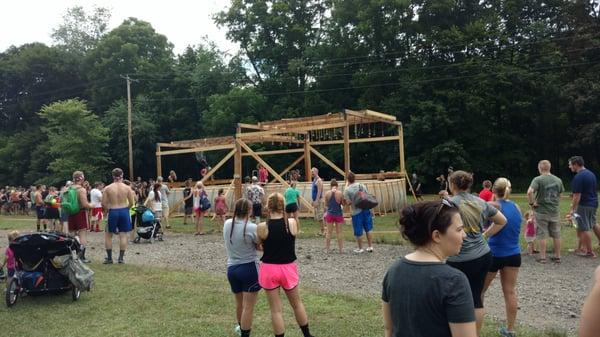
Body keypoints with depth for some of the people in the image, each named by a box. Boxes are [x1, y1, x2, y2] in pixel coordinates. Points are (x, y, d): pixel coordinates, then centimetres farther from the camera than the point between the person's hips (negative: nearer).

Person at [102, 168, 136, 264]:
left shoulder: (108, 188, -4)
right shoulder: (127, 188, -3)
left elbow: (103, 204, -4)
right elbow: (132, 203, -1)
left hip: (113, 212, 0)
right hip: (124, 211, 1)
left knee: (108, 235, 14)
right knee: (123, 235, 6)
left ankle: (109, 258, 15)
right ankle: (121, 257, 7)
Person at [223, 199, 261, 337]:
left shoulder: (227, 224, -3)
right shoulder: (252, 227, -19)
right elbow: (261, 246, -7)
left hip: (231, 268, 6)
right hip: (249, 268, -6)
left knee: (239, 303, 27)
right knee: (248, 307, 4)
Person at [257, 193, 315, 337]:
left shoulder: (262, 227, -14)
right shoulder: (292, 223, -9)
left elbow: (260, 245, 1)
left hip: (269, 269, -2)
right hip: (288, 268, 2)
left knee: (276, 310, 9)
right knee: (297, 304, 22)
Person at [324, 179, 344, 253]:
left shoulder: (327, 193, -8)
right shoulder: (340, 193, -11)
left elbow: (326, 204, 2)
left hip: (330, 214, 1)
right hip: (339, 214, -1)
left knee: (329, 232, 9)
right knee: (339, 232, 9)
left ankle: (327, 249, 12)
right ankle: (340, 249, 14)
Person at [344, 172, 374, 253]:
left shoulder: (347, 190, -12)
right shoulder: (362, 185, -1)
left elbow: (348, 203, -13)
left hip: (356, 212, -4)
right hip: (366, 209, 4)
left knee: (358, 231, 9)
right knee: (368, 229, 15)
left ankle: (360, 248, 20)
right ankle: (370, 246, 21)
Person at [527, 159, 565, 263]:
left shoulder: (538, 179, -13)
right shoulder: (558, 180, 5)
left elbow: (530, 192, -27)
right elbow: (561, 193, 13)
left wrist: (531, 203, -15)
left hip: (541, 212, -4)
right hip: (555, 211, 5)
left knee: (542, 235, 2)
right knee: (556, 235, 13)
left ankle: (542, 257, 6)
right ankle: (557, 256, 21)